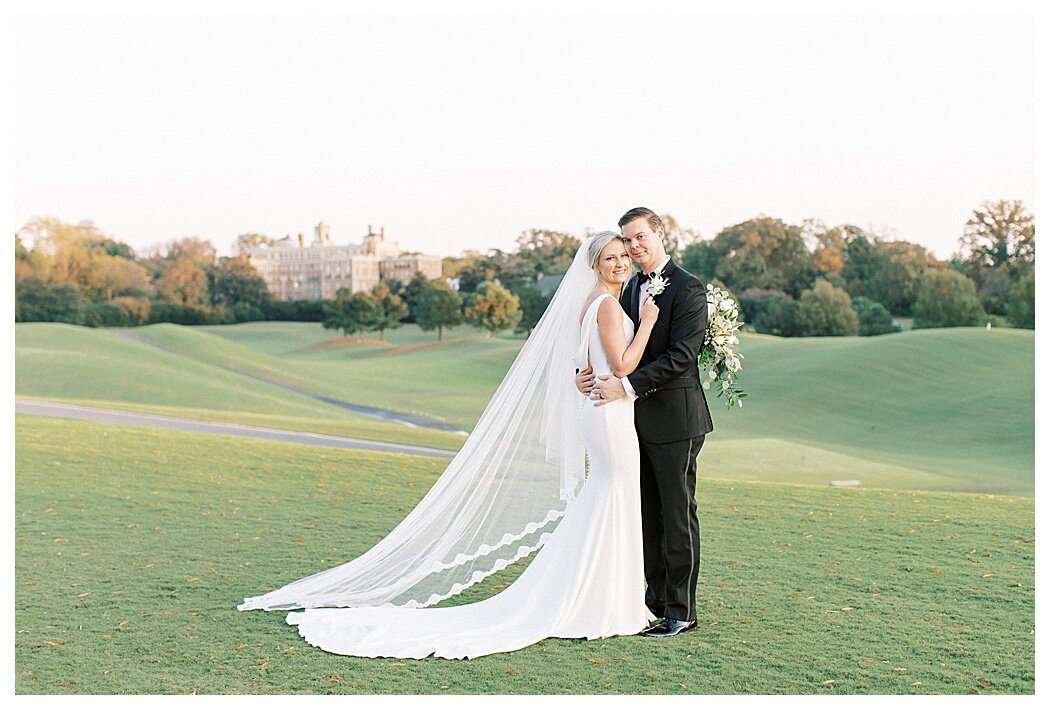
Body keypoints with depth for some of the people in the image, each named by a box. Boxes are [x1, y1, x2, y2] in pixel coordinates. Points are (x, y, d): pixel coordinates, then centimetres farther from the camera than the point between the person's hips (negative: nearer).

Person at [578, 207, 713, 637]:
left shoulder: (688, 289, -11)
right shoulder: (632, 288, 14)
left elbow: (681, 355, -19)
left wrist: (627, 386, -24)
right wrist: (587, 373, -4)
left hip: (675, 421, -8)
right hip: (640, 419, 8)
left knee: (678, 514, -1)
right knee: (648, 514, 13)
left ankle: (681, 611, 7)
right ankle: (656, 599, 24)